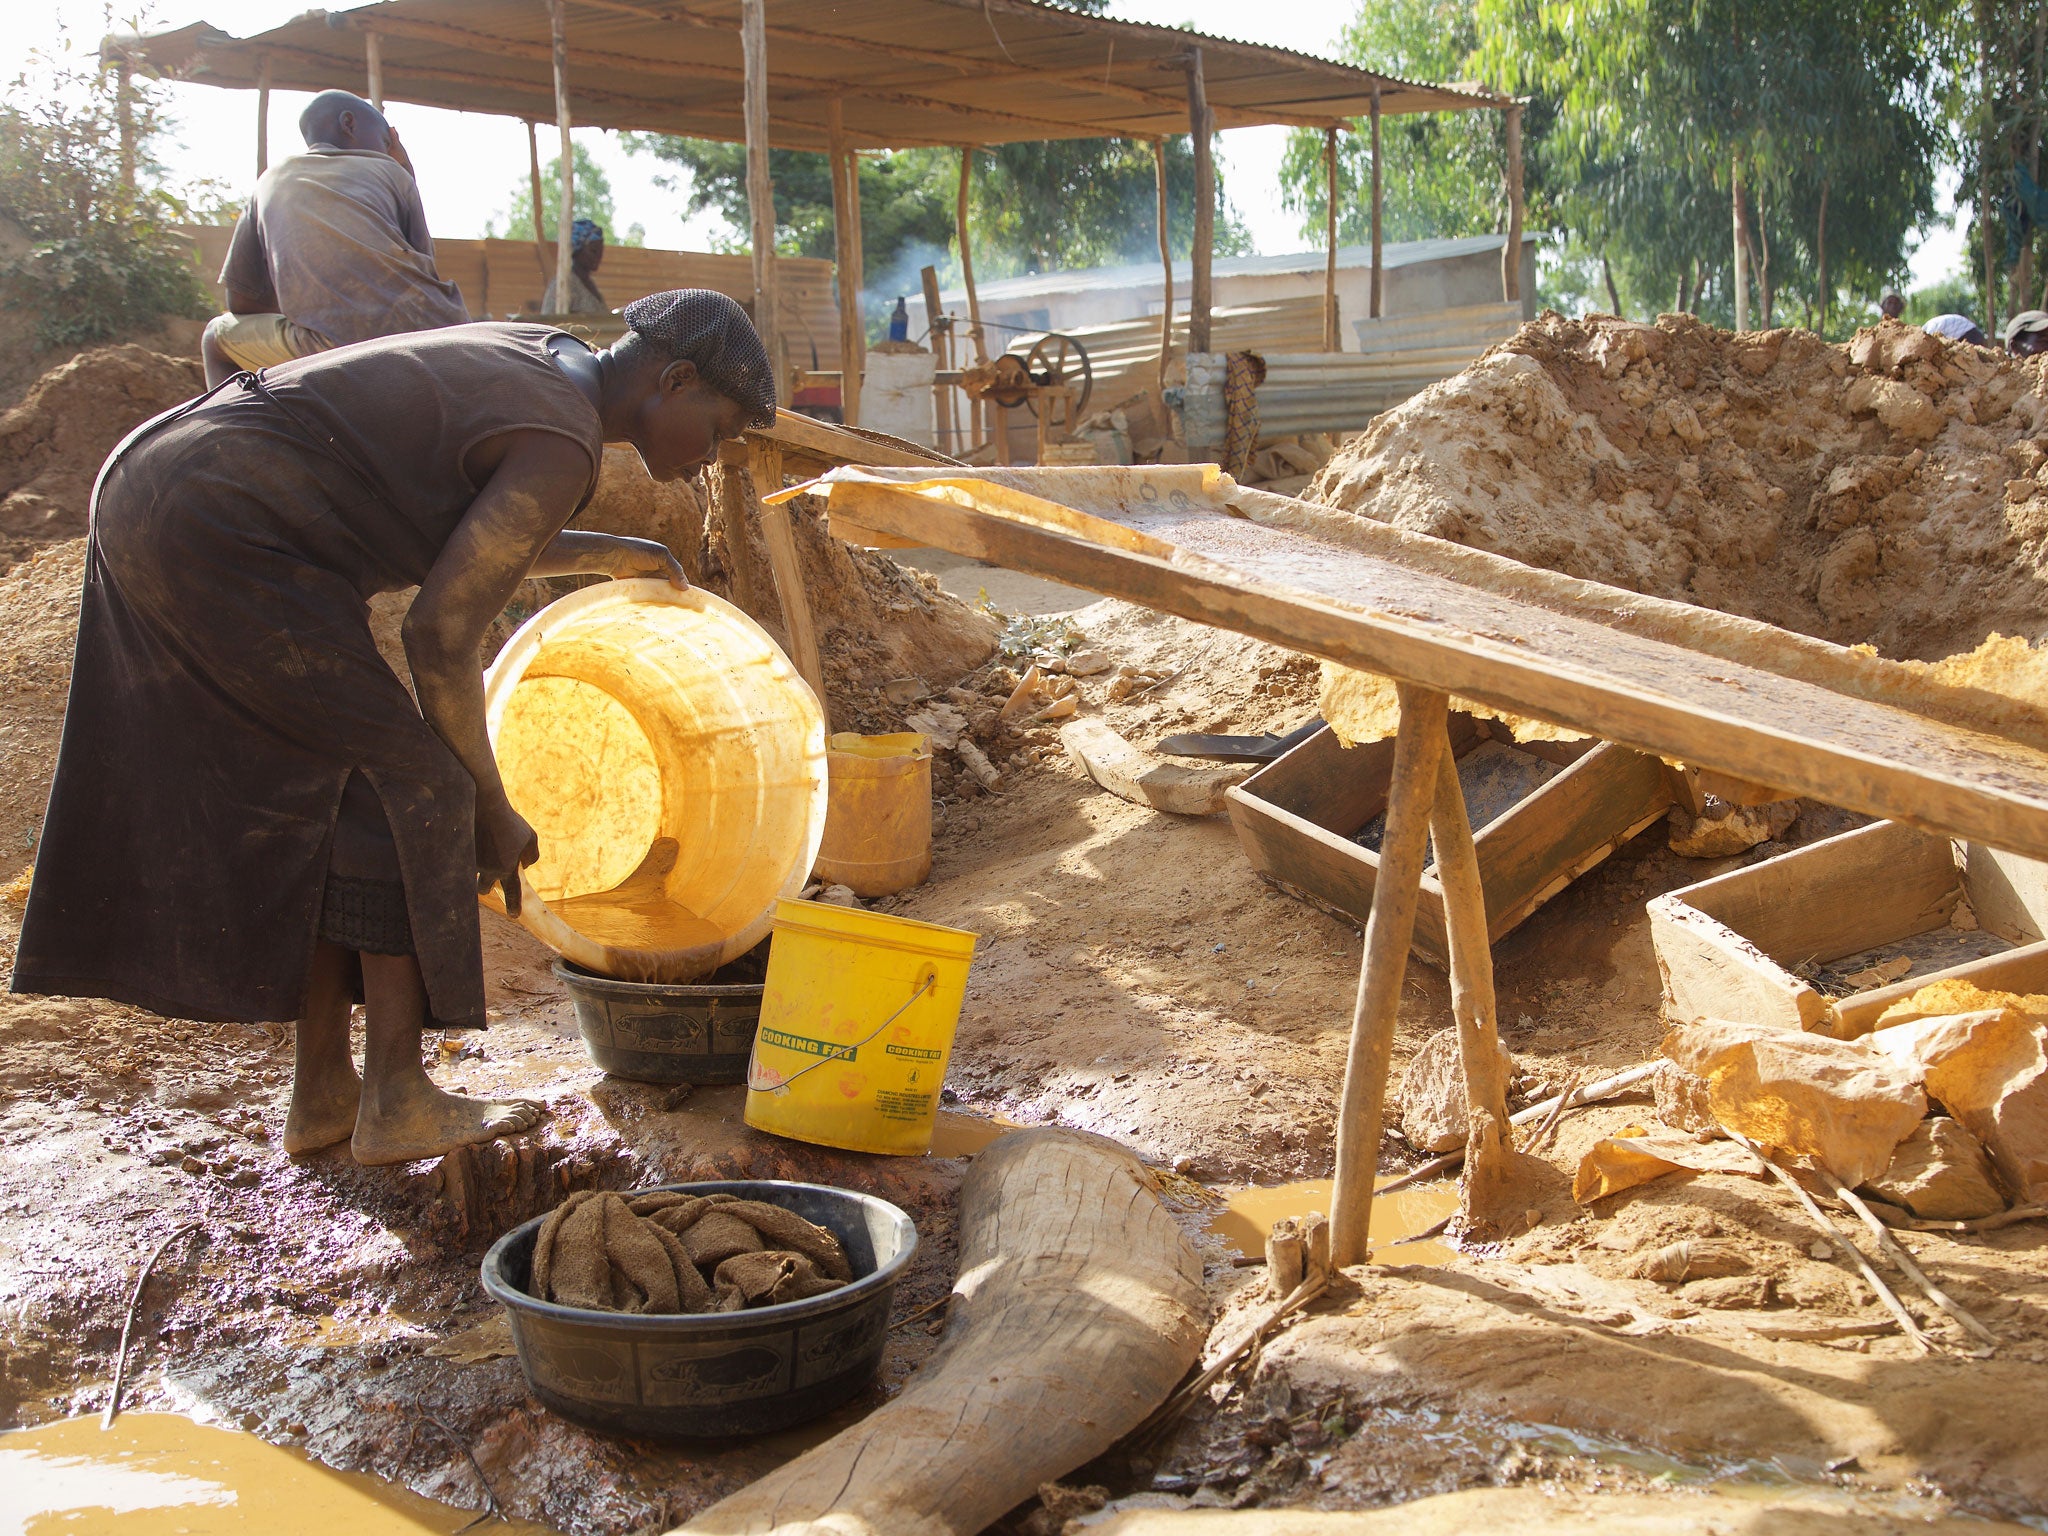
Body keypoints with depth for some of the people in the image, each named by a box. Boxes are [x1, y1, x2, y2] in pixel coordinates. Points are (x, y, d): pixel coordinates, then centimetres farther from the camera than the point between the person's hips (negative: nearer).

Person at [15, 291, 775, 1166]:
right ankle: (396, 1102, -2)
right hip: (219, 535, -11)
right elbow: (441, 633, -15)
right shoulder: (563, 446, -13)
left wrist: (608, 554, 34)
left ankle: (320, 1093, 19)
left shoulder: (541, 361, 16)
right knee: (406, 788, -5)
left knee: (314, 800, 14)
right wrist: (491, 811, -5)